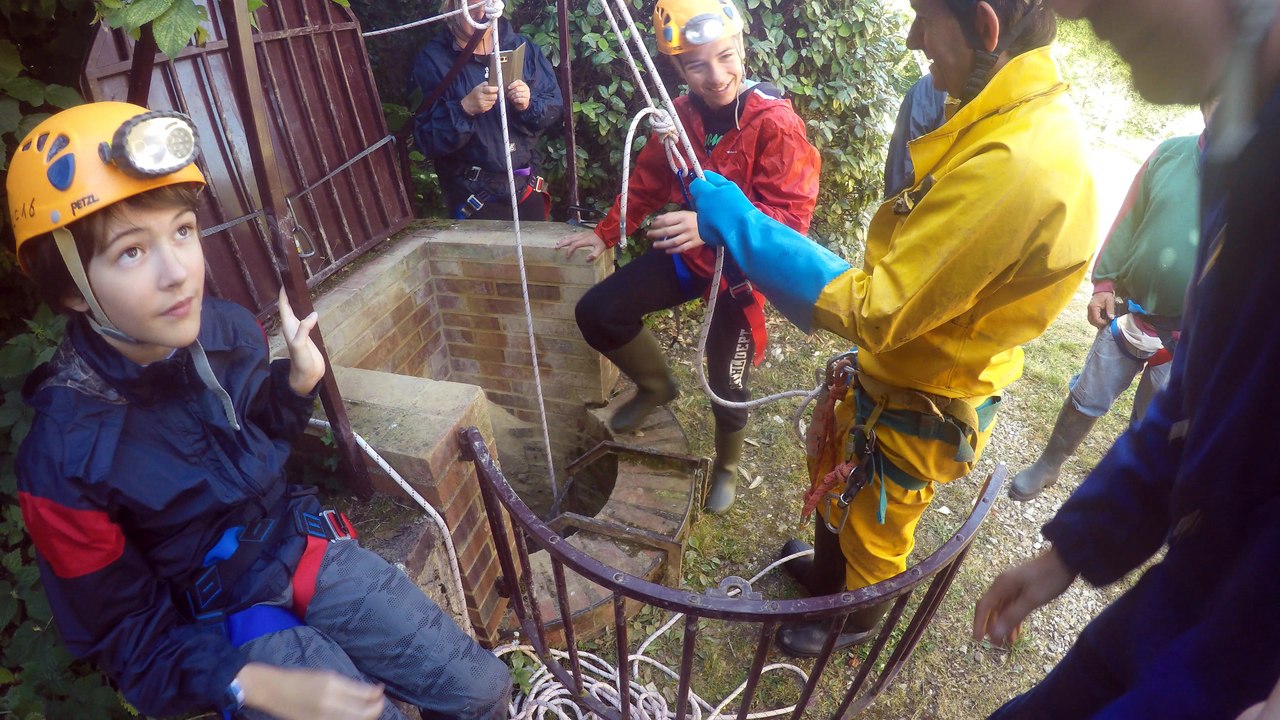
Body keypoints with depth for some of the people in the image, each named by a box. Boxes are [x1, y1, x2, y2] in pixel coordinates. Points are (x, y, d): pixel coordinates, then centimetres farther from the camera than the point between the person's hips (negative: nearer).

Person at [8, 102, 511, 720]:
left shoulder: (230, 330, -12)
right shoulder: (65, 462, -24)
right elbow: (127, 635, -11)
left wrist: (299, 380, -12)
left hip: (301, 549, 4)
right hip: (218, 628, -3)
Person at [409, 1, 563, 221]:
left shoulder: (522, 47, 3)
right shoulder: (432, 61, -7)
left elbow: (555, 108, 5)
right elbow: (425, 138, -13)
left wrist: (529, 105, -16)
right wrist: (464, 109, -27)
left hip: (529, 188, 4)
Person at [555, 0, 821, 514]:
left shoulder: (776, 123, -21)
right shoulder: (681, 115, -4)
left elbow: (791, 215, -27)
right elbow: (648, 181, 10)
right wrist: (606, 233, 15)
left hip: (742, 265, -4)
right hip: (688, 251, 5)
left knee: (727, 384, 6)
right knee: (597, 313, -6)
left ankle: (727, 466, 39)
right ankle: (657, 385, 21)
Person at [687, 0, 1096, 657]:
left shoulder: (1011, 165, -35)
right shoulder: (1033, 114, -3)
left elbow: (871, 309, -31)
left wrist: (740, 225, -28)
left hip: (918, 413, -8)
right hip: (903, 377, 8)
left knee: (870, 532, 20)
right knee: (837, 486, 30)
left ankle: (852, 621, 52)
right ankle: (826, 572, 60)